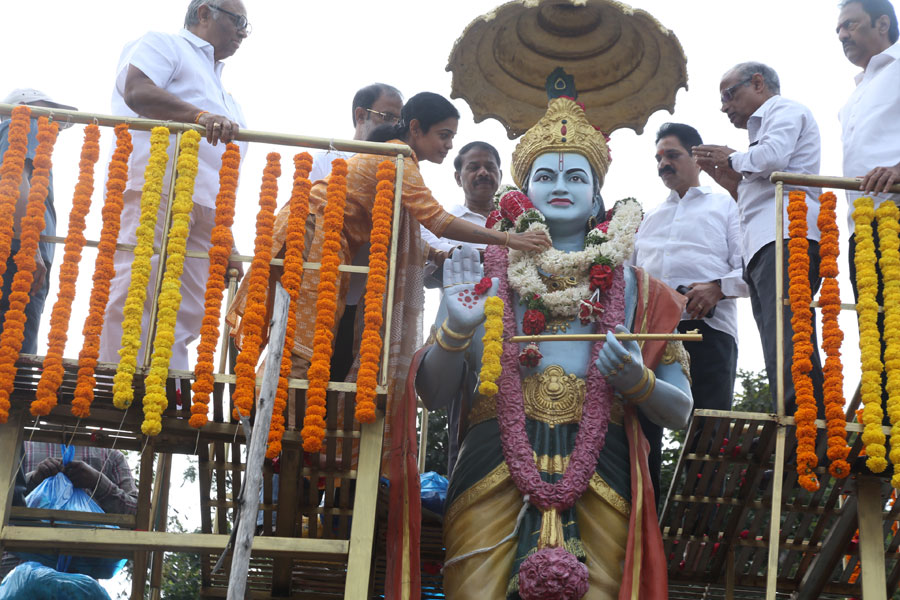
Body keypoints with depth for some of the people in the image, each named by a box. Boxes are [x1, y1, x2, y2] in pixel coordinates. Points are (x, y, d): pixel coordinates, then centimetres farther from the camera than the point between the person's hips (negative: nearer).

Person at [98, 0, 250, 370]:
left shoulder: (221, 93, 34)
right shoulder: (163, 45, 12)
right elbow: (136, 90, -11)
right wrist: (200, 116, -27)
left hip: (208, 206, 8)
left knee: (188, 313, -3)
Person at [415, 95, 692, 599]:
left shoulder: (631, 289, 14)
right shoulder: (485, 276, 13)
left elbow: (680, 412, 12)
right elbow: (434, 396, 7)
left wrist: (637, 382, -8)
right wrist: (456, 328, -11)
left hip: (599, 480, 1)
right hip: (496, 472, 0)